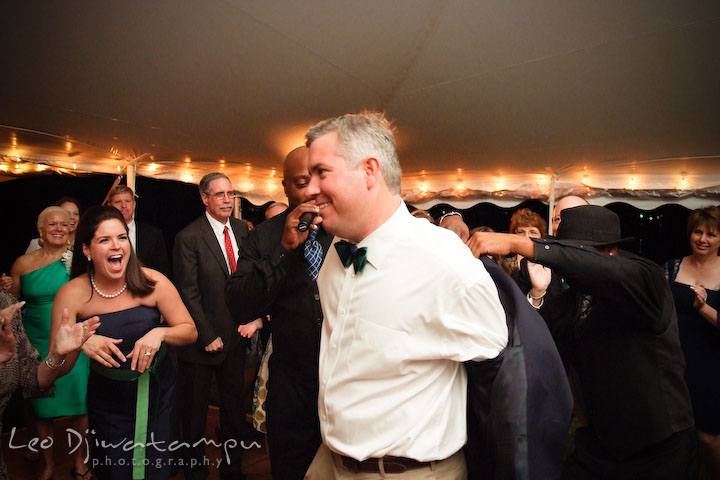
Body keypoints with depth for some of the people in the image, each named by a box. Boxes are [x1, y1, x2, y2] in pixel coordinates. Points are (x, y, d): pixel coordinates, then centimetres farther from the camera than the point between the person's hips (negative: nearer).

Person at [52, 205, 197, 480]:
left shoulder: (153, 282, -16)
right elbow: (57, 369, -10)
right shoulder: (71, 295, -14)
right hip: (107, 401, 0)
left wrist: (160, 333, -29)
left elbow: (190, 332, -10)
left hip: (156, 392, 0)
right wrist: (77, 343, -30)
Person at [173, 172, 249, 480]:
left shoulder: (241, 230, 4)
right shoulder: (189, 237, -12)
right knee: (195, 411, 13)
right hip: (202, 340, -4)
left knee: (233, 404, 18)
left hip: (236, 336, 5)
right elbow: (188, 293, -13)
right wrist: (207, 337, -13)